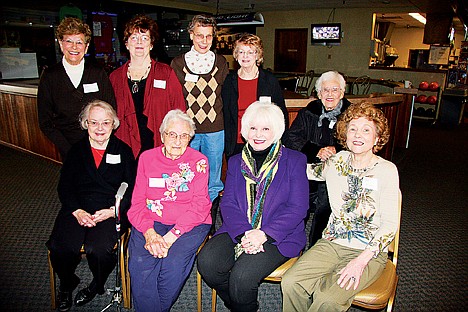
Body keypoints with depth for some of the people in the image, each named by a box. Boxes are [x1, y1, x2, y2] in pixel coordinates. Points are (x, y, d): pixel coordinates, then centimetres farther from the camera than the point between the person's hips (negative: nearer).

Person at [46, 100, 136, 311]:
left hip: (112, 211, -2)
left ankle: (96, 286, 8)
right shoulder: (76, 151, 14)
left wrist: (112, 211, -13)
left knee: (98, 249, -28)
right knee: (59, 248, -23)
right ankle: (66, 286, 12)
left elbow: (132, 189, 2)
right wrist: (77, 211, -10)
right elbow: (64, 187, 8)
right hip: (78, 209, 3)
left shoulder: (123, 151, 7)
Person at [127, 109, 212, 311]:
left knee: (174, 264, -26)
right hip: (152, 222, 2)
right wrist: (149, 233, -15)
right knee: (140, 265, -24)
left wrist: (171, 236, -18)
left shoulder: (199, 161, 1)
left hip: (189, 224, -1)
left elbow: (200, 207, -6)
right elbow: (137, 203, 3)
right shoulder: (147, 158, 8)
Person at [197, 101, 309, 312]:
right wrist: (244, 233, -15)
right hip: (238, 231, 4)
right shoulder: (236, 162, 13)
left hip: (278, 237, -3)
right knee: (206, 262, -21)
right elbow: (227, 203, 4)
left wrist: (264, 234, -17)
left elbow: (298, 207, -6)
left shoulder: (294, 160, 2)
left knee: (242, 276, -26)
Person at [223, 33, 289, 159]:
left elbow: (282, 115, 5)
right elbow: (225, 115, 9)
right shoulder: (229, 81, 5)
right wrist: (226, 146, 4)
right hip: (236, 146, 1)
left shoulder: (270, 80, 1)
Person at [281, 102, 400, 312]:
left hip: (369, 252, -3)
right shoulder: (338, 161, 5)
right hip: (332, 243, 4)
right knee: (291, 283, -19)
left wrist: (362, 260, -19)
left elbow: (390, 223, -10)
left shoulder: (386, 170, -7)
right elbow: (308, 171, 24)